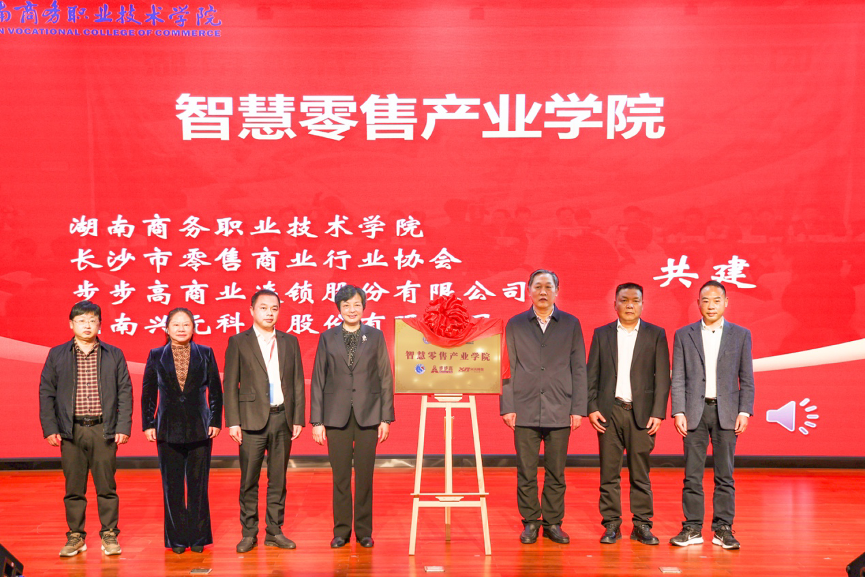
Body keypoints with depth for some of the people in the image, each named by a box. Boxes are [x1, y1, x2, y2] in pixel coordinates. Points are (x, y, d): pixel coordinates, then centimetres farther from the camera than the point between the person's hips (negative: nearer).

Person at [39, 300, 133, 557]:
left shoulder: (114, 355, 6)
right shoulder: (57, 355, 6)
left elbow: (125, 392, 4)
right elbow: (46, 392, 5)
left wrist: (123, 427, -4)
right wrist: (50, 428, -3)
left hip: (104, 430, 0)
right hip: (71, 430, 1)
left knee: (107, 486, 4)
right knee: (73, 487, 7)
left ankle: (109, 535, 15)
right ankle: (75, 536, 18)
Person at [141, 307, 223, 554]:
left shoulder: (205, 354, 4)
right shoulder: (156, 356, 5)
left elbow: (215, 391, 5)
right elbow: (148, 393, 6)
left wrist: (215, 421, -1)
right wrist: (148, 424, 1)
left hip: (200, 429, 0)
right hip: (169, 429, 0)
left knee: (198, 485, 3)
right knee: (172, 487, 5)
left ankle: (198, 537, 13)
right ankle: (176, 539, 14)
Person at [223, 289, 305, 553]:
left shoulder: (290, 341, 12)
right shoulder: (238, 342, 3)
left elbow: (297, 382, 11)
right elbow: (230, 385, 0)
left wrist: (298, 419, 4)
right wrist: (233, 422, -7)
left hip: (283, 417, 3)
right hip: (252, 419, -3)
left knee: (278, 479, 7)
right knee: (249, 480, 1)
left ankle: (275, 531, 16)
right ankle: (249, 533, 11)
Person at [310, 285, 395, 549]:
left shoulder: (375, 336, 6)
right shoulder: (327, 338, 6)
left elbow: (385, 378, 4)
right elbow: (318, 381, 5)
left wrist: (386, 418, -1)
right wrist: (317, 421, 0)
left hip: (368, 415, 0)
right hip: (337, 416, 0)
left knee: (365, 476, 3)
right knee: (340, 477, 4)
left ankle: (364, 531, 14)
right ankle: (341, 531, 16)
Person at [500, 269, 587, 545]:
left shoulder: (571, 324, 8)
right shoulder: (515, 324, 8)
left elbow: (579, 369, 6)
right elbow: (508, 368, 6)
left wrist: (578, 408, 0)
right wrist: (507, 407, -1)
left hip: (559, 412, 0)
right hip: (525, 411, 0)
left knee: (556, 473, 5)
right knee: (526, 473, 3)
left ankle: (553, 523, 17)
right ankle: (530, 522, 15)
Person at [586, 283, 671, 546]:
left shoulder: (656, 335, 6)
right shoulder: (602, 334, 9)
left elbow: (662, 377, 3)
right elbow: (591, 374, 8)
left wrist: (658, 413, -5)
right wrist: (592, 408, -2)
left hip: (641, 412, -1)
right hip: (609, 412, 1)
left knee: (640, 473, 2)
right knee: (609, 472, 3)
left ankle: (642, 525, 10)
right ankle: (611, 525, 10)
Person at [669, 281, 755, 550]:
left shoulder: (741, 335, 7)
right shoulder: (684, 335, 6)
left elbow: (746, 379, 6)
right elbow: (678, 379, 3)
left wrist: (744, 411, -3)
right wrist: (678, 412, -5)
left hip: (726, 412, 0)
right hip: (695, 411, 0)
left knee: (725, 475, 3)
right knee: (692, 475, 2)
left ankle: (723, 529, 11)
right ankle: (692, 528, 10)